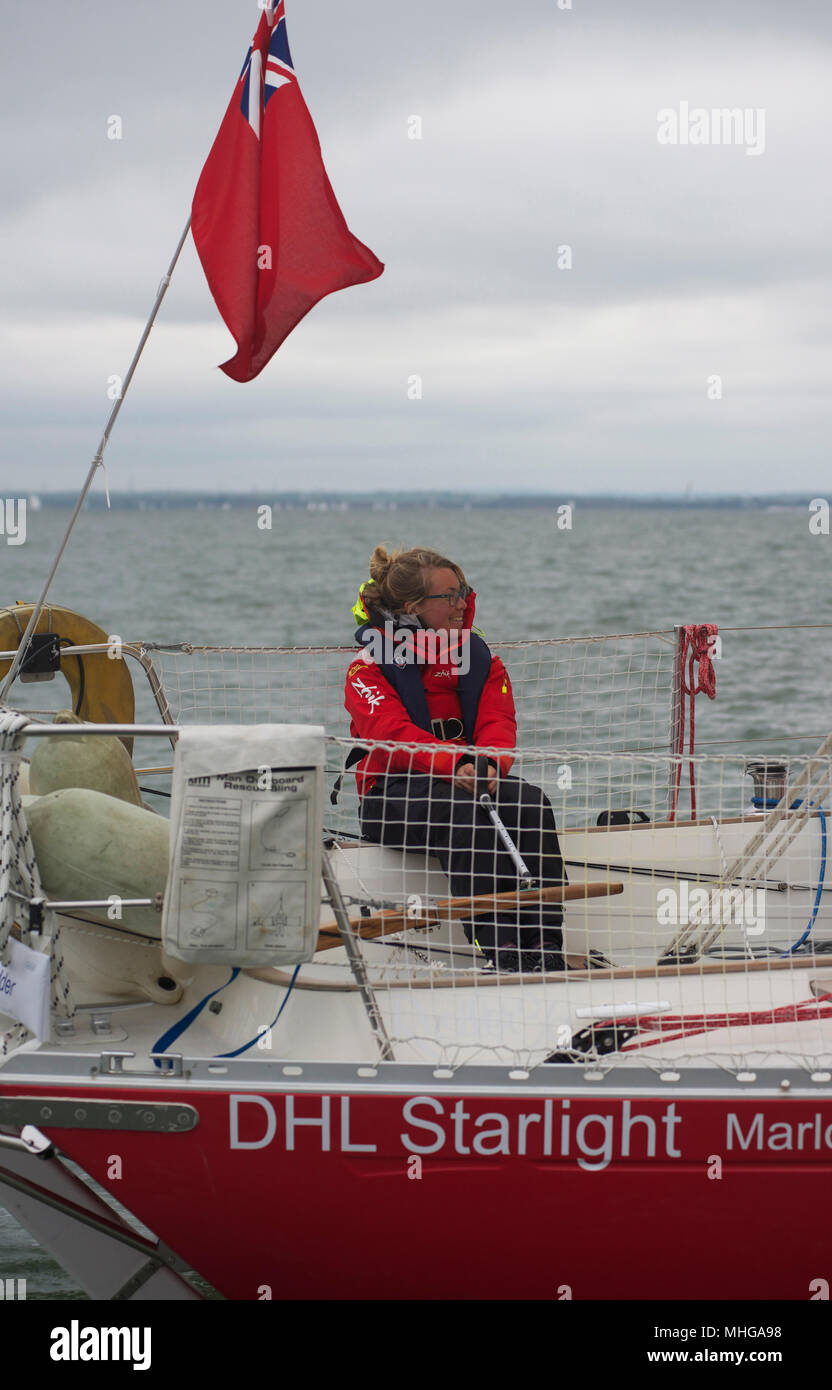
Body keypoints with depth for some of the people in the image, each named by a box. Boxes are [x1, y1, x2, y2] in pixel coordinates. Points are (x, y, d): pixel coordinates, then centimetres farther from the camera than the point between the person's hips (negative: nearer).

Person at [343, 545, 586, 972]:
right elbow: (392, 733, -18)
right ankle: (502, 949, -46)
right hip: (392, 795, -4)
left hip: (472, 781, 4)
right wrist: (455, 764, -35)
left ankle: (544, 945, -36)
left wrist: (490, 764, -25)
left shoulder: (478, 657, 14)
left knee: (530, 802, -28)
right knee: (463, 808, -37)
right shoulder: (370, 666, -1)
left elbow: (498, 722, 0)